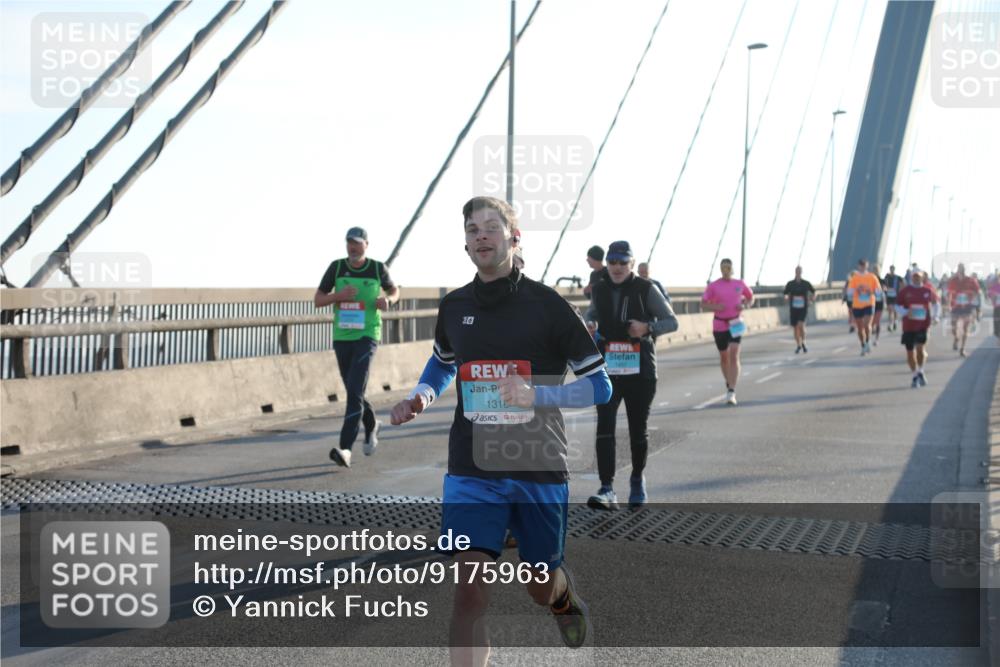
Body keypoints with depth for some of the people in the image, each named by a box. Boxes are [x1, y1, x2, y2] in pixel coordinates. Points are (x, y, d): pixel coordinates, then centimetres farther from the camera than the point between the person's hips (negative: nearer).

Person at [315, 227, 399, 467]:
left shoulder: (378, 268, 0)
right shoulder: (336, 267, 1)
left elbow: (394, 290, 17)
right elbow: (318, 300, 5)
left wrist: (388, 300, -6)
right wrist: (338, 296, -15)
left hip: (367, 336, -3)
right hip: (341, 337, 3)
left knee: (355, 392, -16)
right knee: (353, 391, 14)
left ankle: (345, 447, -20)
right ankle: (371, 426, 42)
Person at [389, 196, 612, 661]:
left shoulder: (546, 304, -7)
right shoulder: (453, 307, 5)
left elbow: (599, 386, -5)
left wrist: (535, 394, -21)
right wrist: (420, 397, 6)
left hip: (539, 470, -1)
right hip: (471, 470, 2)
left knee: (540, 587, 15)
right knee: (470, 590, -14)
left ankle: (565, 595, 54)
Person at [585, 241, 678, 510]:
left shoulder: (646, 289, -3)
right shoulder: (599, 290, 7)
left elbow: (671, 322, -2)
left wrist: (647, 328, -21)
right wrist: (589, 323, 2)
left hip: (640, 370, -2)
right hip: (607, 370, 2)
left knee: (638, 430, 10)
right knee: (605, 428, -12)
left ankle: (638, 480, 34)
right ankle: (607, 490, -16)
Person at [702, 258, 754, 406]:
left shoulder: (740, 284, 2)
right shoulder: (713, 286, -3)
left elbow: (751, 297, 16)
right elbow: (703, 304, 0)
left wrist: (745, 305, -6)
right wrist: (715, 307, -20)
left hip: (735, 324, -1)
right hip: (719, 325, 1)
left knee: (734, 356, -15)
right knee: (724, 357, 14)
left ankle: (732, 393, -20)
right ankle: (729, 384, 39)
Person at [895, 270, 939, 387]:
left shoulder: (928, 290, 2)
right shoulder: (905, 291, 0)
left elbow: (935, 303, 16)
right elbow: (898, 306, 3)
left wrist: (935, 316, 3)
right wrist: (905, 313, -16)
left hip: (923, 324, -1)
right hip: (908, 325, 1)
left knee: (920, 348, -18)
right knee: (910, 352, 5)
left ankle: (920, 371, 7)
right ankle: (915, 375, 23)